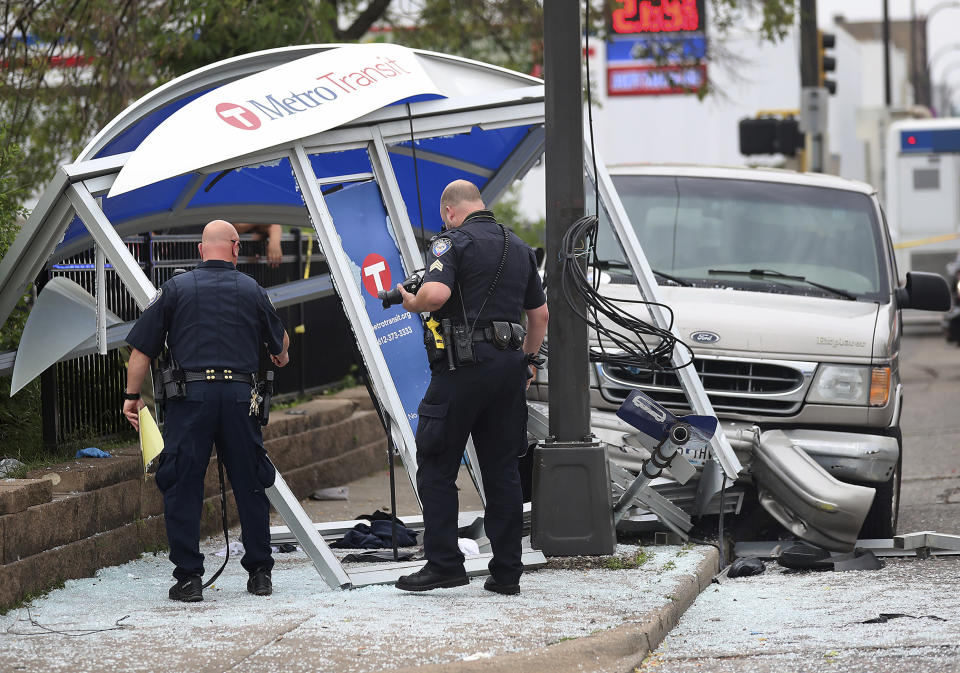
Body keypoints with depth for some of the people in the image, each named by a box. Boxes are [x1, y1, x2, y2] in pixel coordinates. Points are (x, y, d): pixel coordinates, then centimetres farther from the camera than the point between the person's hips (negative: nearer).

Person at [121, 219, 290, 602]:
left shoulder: (176, 288, 4)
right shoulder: (252, 291, 10)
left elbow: (142, 348, 3)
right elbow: (280, 339, 27)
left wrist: (132, 395, 13)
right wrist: (280, 356, 51)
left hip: (190, 397, -2)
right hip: (239, 396, 2)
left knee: (182, 487, 2)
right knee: (250, 486, 11)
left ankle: (188, 578, -1)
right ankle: (260, 574, 15)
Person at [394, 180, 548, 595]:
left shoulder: (451, 242, -5)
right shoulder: (520, 249, 16)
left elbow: (436, 293, -23)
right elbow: (540, 315, 20)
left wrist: (411, 303, -2)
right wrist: (527, 362, 29)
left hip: (463, 363, -6)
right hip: (509, 366, 6)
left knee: (437, 468, 1)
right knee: (502, 469, 8)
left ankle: (444, 564, -3)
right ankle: (507, 572, 7)